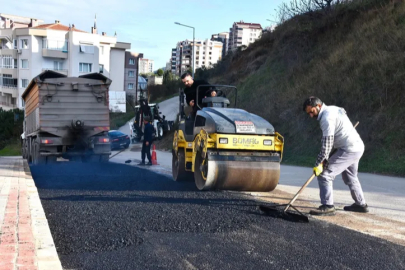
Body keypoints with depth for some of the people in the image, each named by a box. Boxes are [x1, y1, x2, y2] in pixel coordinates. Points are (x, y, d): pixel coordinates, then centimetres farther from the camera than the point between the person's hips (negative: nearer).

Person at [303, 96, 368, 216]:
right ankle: (361, 204, 40)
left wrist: (318, 163, -18)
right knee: (350, 177, 28)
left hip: (348, 150, -11)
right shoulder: (333, 109, 15)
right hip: (358, 147, 11)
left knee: (324, 174, -12)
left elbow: (327, 143, -22)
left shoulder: (327, 118, -17)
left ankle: (328, 206, -12)